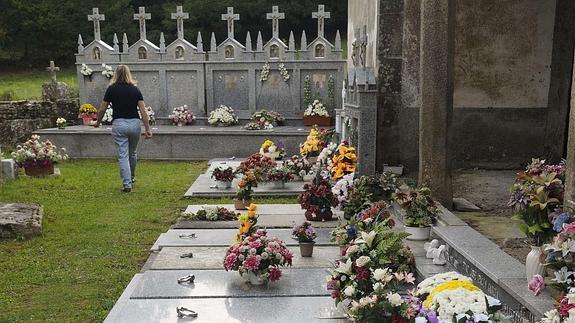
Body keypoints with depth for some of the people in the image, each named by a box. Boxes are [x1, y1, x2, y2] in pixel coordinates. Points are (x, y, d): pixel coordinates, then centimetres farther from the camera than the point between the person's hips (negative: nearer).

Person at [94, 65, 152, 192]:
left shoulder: (111, 89, -2)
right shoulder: (135, 89, 2)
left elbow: (102, 109, 2)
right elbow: (143, 111, -5)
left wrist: (98, 122, 20)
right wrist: (148, 129, -5)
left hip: (119, 124, -2)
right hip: (134, 124, 2)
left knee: (123, 155, 0)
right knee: (132, 153, 22)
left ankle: (127, 184, -6)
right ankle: (132, 177, 40)